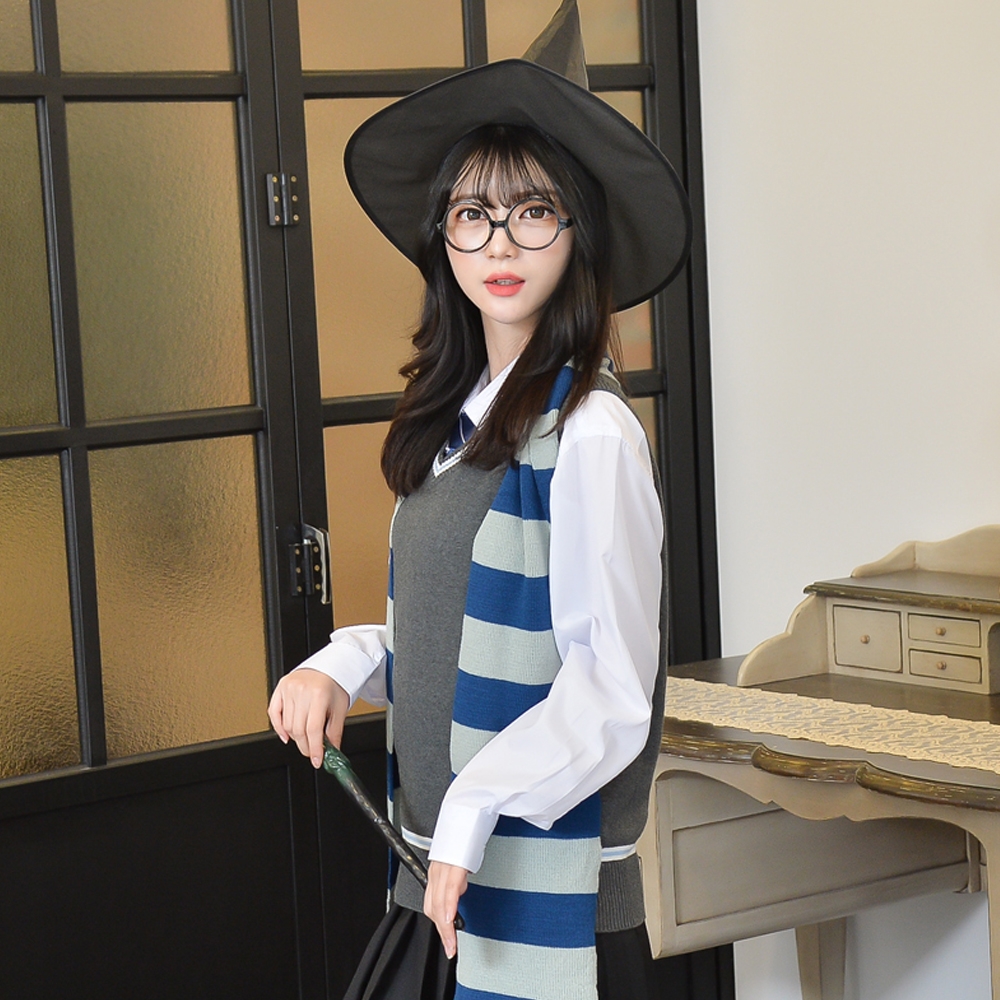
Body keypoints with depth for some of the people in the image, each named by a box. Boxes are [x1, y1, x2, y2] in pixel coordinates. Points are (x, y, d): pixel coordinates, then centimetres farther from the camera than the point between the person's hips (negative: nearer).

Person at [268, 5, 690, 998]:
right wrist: (347, 664, 2)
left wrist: (471, 814, -20)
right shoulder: (455, 422, 10)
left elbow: (608, 686, -15)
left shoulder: (587, 432, -14)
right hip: (440, 880, 7)